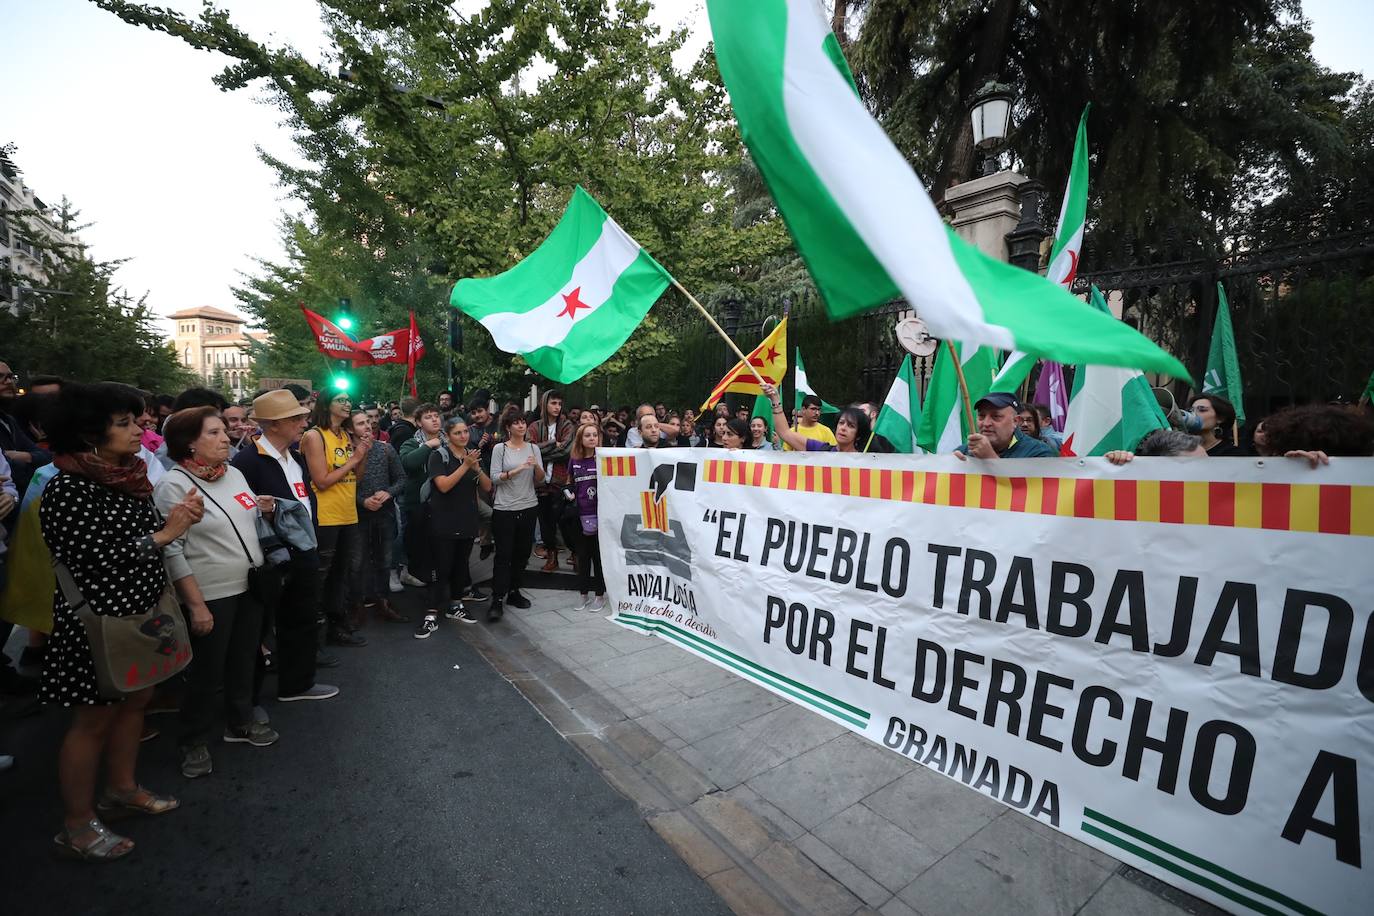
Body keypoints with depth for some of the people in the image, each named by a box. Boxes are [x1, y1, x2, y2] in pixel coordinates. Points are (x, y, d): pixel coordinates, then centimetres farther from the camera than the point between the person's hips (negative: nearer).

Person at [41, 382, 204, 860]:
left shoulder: (128, 477, 4)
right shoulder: (68, 489, -20)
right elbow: (91, 563, -23)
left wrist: (180, 517, -7)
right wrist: (163, 534, -23)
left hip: (139, 614, 8)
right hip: (98, 623, -7)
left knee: (135, 700, 19)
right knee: (94, 719, 7)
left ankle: (120, 788, 38)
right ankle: (77, 824, 26)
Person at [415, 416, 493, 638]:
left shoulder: (472, 455, 9)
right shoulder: (438, 455, -7)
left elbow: (487, 487, 3)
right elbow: (443, 485, -20)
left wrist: (476, 467, -14)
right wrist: (465, 465, -24)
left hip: (468, 522, 5)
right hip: (444, 523, -5)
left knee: (461, 565, 13)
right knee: (442, 568, -5)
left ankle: (455, 606, 27)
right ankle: (432, 615, 2)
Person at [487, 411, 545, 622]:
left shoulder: (533, 448, 8)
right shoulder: (500, 448, -2)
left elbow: (540, 480, 7)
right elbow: (494, 478, -10)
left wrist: (537, 466, -13)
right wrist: (517, 470, -22)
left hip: (528, 507, 4)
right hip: (504, 509, -4)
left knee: (522, 553, 10)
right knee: (504, 555, -5)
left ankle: (513, 591, 25)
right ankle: (497, 600, -1)